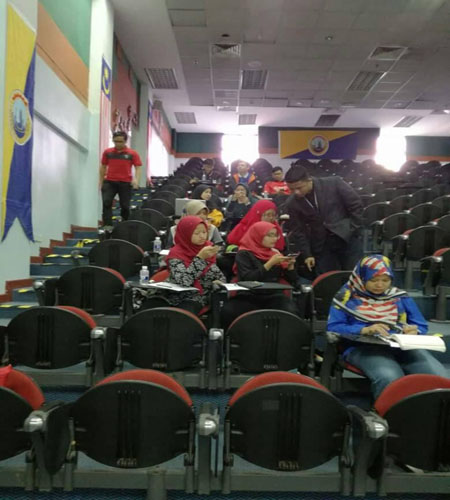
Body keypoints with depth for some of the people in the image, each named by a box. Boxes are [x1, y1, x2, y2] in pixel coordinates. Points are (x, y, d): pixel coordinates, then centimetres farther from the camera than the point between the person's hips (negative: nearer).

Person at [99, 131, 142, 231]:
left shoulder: (132, 153, 0)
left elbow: (138, 167, -1)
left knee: (125, 206, 5)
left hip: (125, 183, -1)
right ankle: (107, 225, -13)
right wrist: (101, 180, 15)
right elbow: (103, 166, 16)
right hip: (109, 182, 1)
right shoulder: (107, 152, 7)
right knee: (106, 202, -13)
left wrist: (136, 179, -18)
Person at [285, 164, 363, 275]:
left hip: (347, 237, -2)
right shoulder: (292, 203, -6)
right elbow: (297, 231, 2)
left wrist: (353, 229, -6)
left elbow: (356, 204, -4)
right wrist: (307, 254, -2)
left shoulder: (334, 183, -12)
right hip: (321, 245, 2)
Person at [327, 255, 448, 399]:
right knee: (389, 378, -37)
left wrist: (414, 331, -6)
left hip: (403, 345, 4)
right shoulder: (347, 297, 7)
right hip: (364, 347, -4)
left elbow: (422, 326, 21)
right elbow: (333, 327, -1)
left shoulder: (400, 297, 19)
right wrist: (364, 330, -18)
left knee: (439, 377, -25)